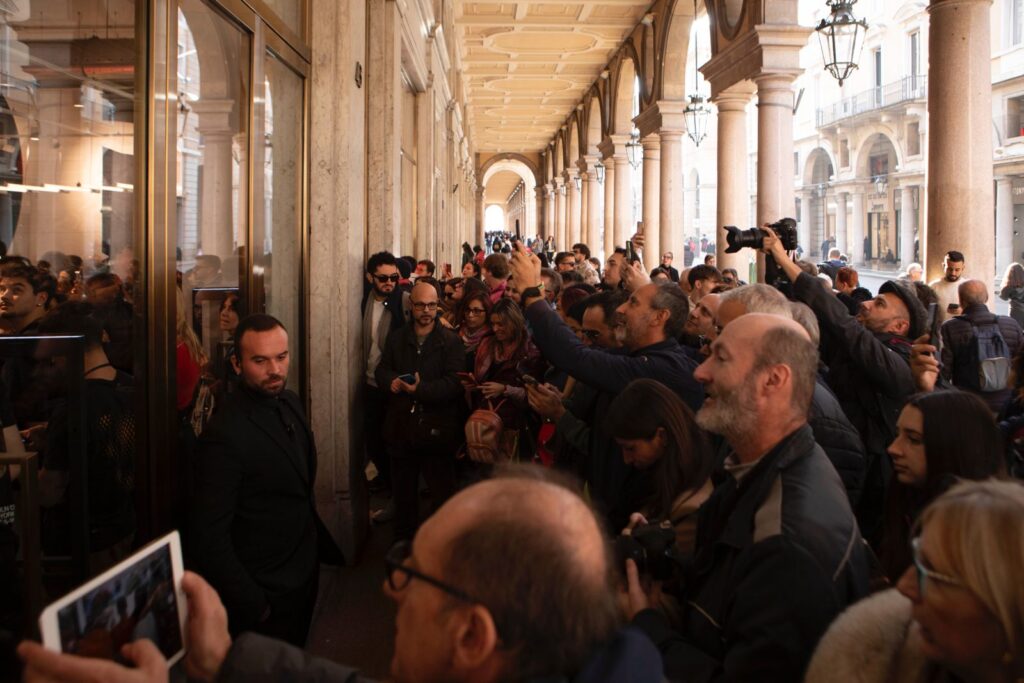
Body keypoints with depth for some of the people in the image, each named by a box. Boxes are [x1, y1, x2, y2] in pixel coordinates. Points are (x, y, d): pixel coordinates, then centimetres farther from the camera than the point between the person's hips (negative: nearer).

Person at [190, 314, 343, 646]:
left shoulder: (290, 402, 0)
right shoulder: (225, 435, -26)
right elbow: (208, 537, -24)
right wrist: (253, 605, -20)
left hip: (305, 576, 8)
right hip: (266, 596, -7)